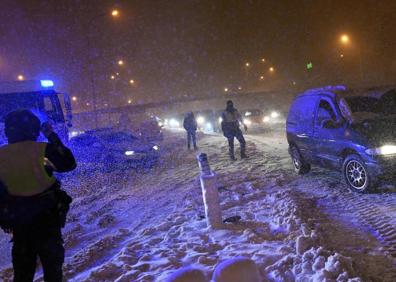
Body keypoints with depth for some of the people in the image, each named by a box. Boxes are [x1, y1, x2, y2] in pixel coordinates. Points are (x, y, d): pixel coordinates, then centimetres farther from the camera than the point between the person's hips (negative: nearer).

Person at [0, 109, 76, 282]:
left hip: (17, 219, 4)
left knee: (23, 267, 20)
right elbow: (69, 164, -3)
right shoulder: (41, 150, -19)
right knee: (52, 258, 15)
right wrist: (52, 137, 1)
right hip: (46, 216, -3)